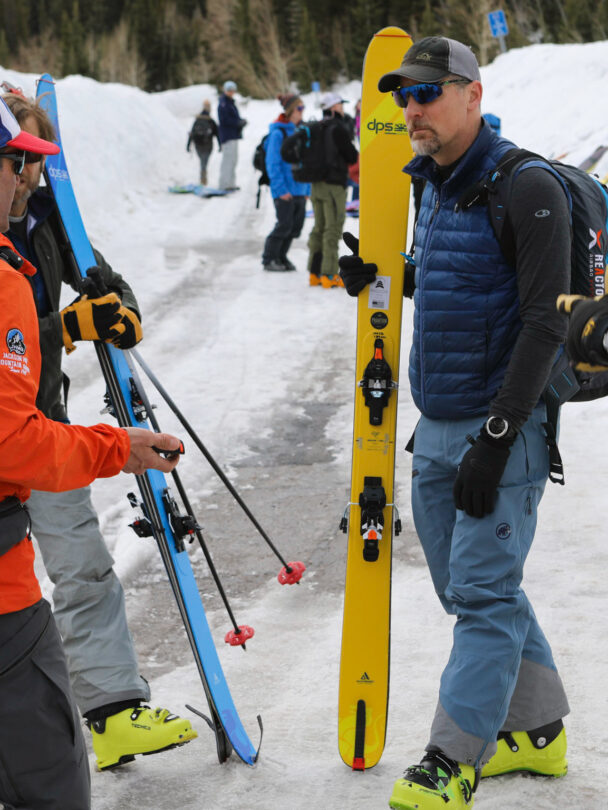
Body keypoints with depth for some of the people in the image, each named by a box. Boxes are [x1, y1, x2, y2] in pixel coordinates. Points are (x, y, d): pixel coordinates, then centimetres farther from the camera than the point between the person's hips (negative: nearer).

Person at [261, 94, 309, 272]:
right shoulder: (278, 133, -11)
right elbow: (272, 164, -14)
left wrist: (306, 188, 15)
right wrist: (280, 189, -17)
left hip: (299, 189, 7)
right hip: (284, 191, -7)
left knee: (296, 226, 9)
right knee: (284, 225, -4)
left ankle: (281, 257, 23)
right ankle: (269, 259, 10)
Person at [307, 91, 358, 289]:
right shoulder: (338, 128, -13)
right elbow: (351, 156, -10)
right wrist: (356, 155, 11)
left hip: (316, 184, 7)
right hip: (334, 184, -7)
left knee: (319, 228, 12)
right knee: (332, 229, -4)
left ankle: (315, 272, 14)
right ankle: (329, 274, -5)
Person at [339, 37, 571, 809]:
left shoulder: (528, 190, -14)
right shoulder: (434, 190, 12)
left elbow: (544, 321, -18)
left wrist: (495, 439, -22)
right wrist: (379, 276, 10)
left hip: (500, 430, -9)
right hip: (434, 430, 9)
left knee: (481, 593, -6)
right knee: (474, 591, 14)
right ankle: (537, 731, 27)